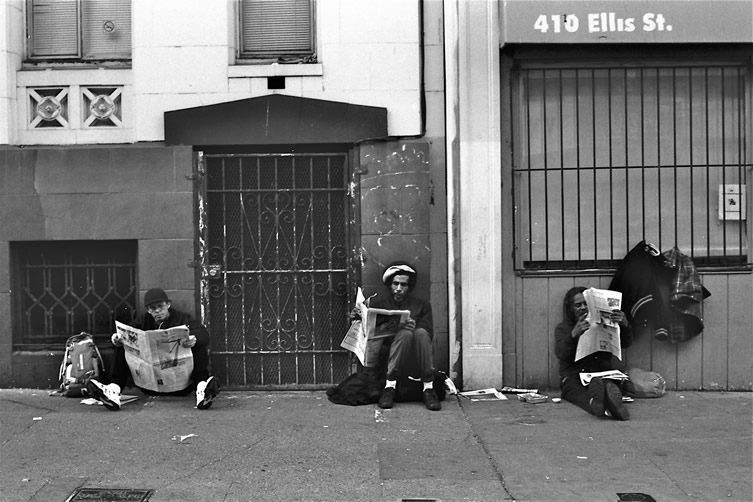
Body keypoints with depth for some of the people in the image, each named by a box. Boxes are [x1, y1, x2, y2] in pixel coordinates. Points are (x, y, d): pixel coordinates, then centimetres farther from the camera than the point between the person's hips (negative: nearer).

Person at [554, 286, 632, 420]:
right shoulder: (562, 328, 17)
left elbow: (626, 343, 7)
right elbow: (560, 354, -3)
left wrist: (624, 325, -17)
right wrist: (573, 335, -24)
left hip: (603, 375, 1)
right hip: (573, 378, -1)